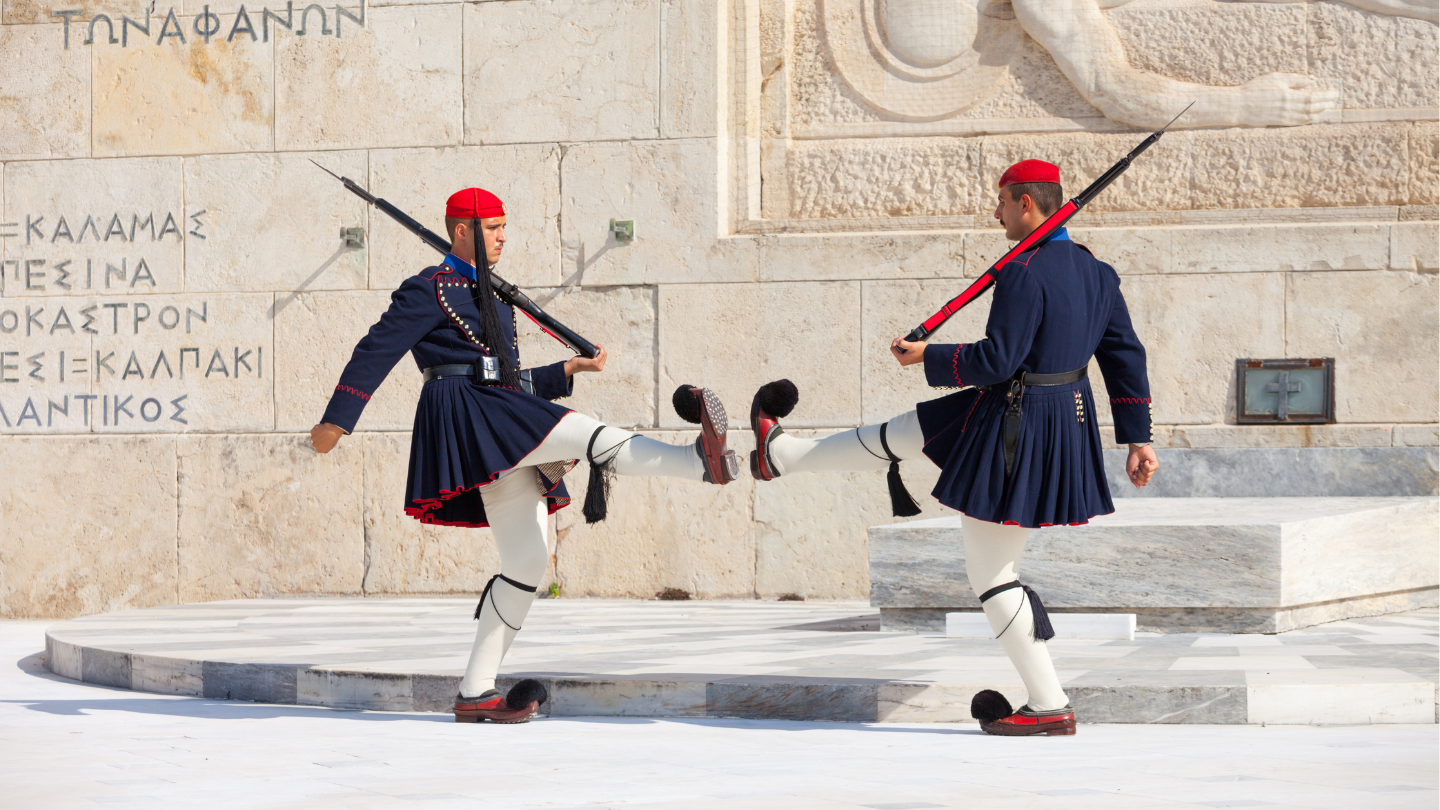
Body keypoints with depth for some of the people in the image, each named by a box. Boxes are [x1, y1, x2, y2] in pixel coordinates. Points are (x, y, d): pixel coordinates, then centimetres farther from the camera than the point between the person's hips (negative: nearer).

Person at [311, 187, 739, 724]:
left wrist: (570, 370, 24)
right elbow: (378, 348, -3)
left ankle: (475, 694, 4)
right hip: (465, 411, -9)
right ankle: (702, 462, -48)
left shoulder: (488, 300, 30)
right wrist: (337, 419, -9)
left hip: (504, 426, 9)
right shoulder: (432, 289, 2)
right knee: (590, 435, -28)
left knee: (527, 563, 2)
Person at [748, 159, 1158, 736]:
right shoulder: (1096, 273, 6)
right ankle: (780, 455, 43)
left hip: (1015, 434, -9)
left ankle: (1050, 707, 6)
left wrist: (927, 357, -6)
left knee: (990, 574, 3)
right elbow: (1127, 357, 8)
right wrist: (1137, 441, 12)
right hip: (1069, 420, 9)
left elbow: (997, 361, -23)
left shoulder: (1024, 273, -22)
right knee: (901, 434, 24)